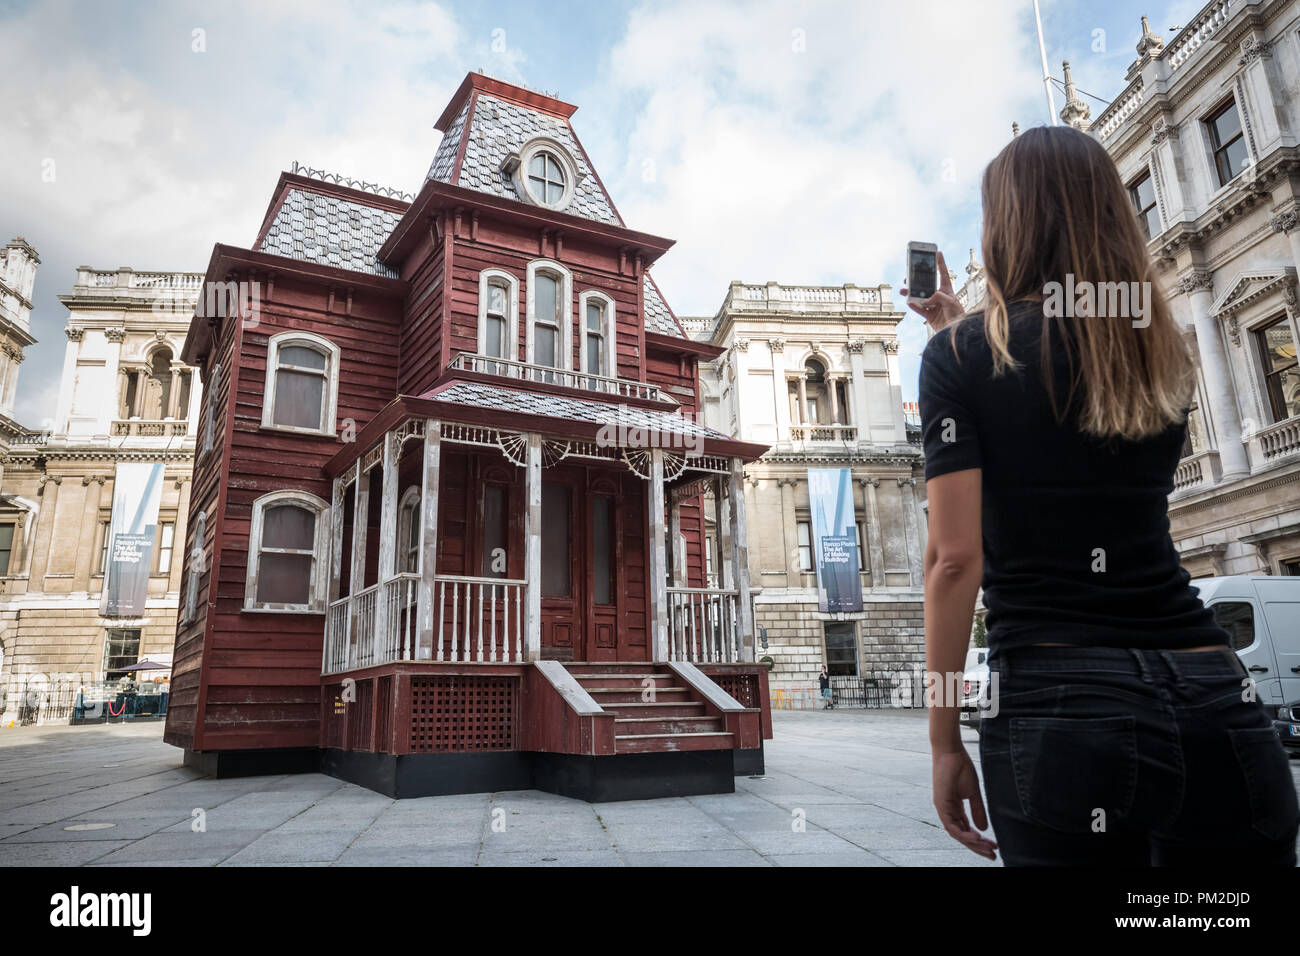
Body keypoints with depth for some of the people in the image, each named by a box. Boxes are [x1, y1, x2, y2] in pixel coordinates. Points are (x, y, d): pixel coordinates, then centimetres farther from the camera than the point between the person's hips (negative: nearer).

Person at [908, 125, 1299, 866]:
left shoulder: (962, 354, -3)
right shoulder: (1164, 352, 12)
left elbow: (955, 557, -10)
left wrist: (944, 739, -2)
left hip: (1059, 705, -4)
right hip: (1215, 704, 5)